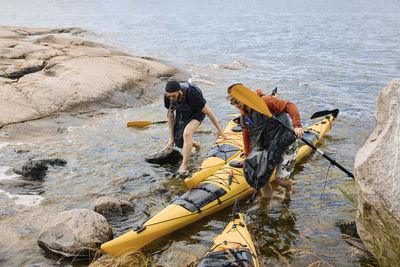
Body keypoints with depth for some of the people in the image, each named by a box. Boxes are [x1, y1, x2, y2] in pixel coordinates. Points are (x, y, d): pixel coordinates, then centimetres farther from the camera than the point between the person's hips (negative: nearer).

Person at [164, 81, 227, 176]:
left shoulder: (191, 95, -39)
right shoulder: (168, 97, -25)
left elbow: (209, 112, -26)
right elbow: (170, 116, -8)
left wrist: (219, 130, -17)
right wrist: (171, 138, -6)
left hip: (196, 113, -5)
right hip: (182, 114, 5)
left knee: (187, 134, -31)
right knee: (179, 142, 4)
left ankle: (184, 166, -24)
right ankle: (196, 145, 38)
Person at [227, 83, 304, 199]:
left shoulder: (264, 101, -18)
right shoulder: (244, 115, 7)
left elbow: (290, 106, -23)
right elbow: (247, 135, 20)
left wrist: (297, 126, -35)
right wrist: (247, 156, 25)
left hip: (286, 143, -6)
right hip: (266, 146, 6)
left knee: (281, 179, -10)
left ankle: (288, 187, 27)